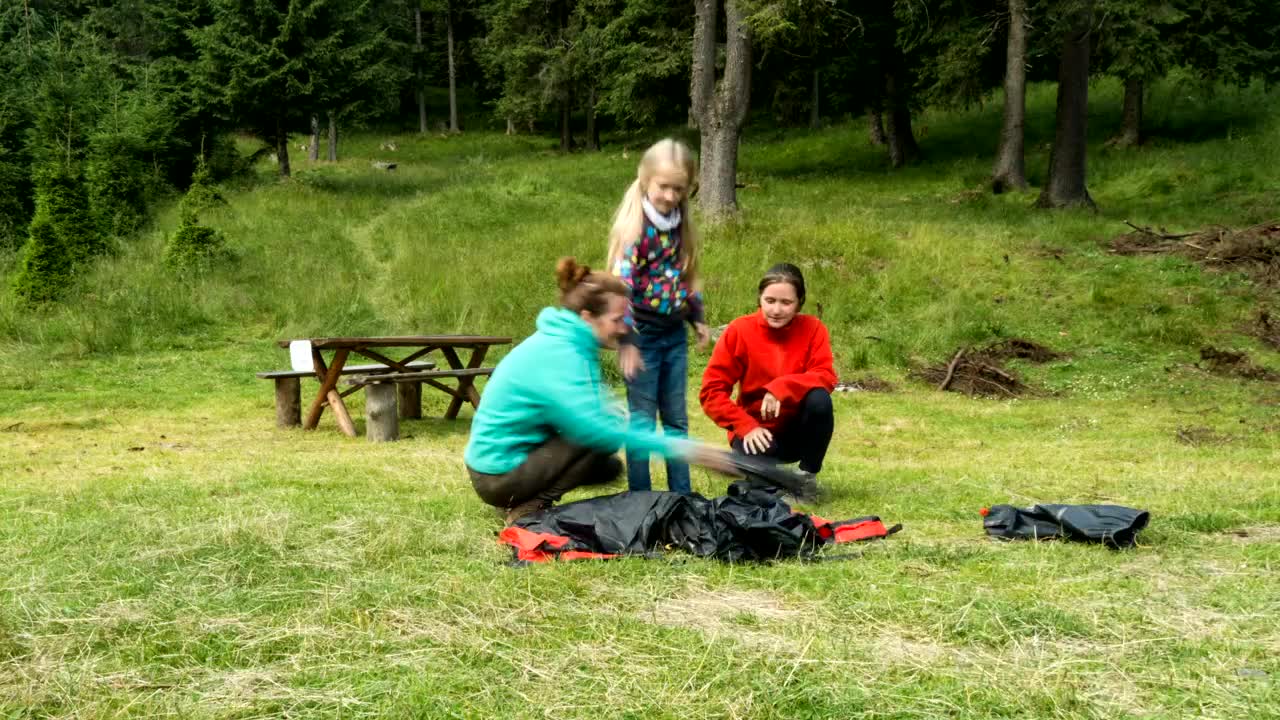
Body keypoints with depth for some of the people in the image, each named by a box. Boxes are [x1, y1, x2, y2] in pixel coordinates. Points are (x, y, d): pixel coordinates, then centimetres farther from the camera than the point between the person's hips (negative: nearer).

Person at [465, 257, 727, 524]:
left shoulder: (561, 342, 4)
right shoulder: (559, 355, -25)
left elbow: (585, 415, 10)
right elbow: (595, 428, -35)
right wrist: (674, 448, -32)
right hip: (499, 475, -10)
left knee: (609, 467, 17)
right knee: (605, 441, -19)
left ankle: (521, 500, 14)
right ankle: (529, 510, -12)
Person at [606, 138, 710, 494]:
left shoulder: (679, 224, 7)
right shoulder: (634, 225, -15)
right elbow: (621, 283, -20)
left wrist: (697, 317, 19)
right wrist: (627, 339, -24)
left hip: (674, 333, 7)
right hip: (644, 334, -7)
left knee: (677, 419, 12)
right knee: (642, 419, 1)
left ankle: (681, 493, 20)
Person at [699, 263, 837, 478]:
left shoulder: (813, 329, -8)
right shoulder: (740, 330, -10)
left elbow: (825, 377, -19)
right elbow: (712, 390, -11)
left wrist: (781, 388, -35)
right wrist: (746, 426, -23)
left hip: (799, 430, 1)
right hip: (756, 430, -1)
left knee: (819, 399, -30)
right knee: (758, 455, -35)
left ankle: (807, 477, -9)